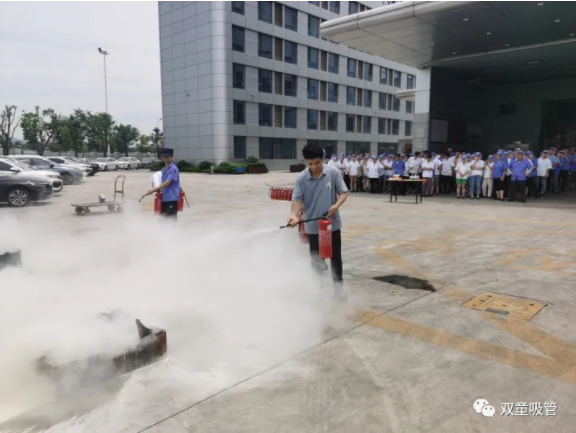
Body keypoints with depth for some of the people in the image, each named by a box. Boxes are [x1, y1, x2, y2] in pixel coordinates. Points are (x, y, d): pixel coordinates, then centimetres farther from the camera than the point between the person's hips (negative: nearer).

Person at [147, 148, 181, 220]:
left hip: (172, 198, -9)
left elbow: (167, 183, -19)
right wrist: (158, 189, 7)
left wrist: (154, 190, -18)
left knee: (171, 218, -8)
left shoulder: (173, 169, -13)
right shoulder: (163, 169, 16)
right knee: (165, 217, 15)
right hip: (164, 198, 9)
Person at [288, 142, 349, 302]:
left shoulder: (333, 172, -9)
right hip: (313, 226, 0)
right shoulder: (301, 179, -9)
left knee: (336, 257, 11)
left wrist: (337, 205, -24)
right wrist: (294, 215, -32)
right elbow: (297, 199, -13)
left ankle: (338, 288, 27)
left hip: (332, 223, 0)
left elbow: (344, 192, -5)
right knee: (316, 259, 12)